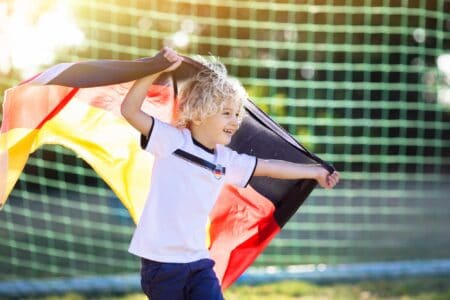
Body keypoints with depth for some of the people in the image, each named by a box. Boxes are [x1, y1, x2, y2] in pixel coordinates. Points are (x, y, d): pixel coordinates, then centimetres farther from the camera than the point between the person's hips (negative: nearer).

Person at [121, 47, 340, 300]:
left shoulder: (227, 161, 8)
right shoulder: (171, 141, -8)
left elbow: (270, 167, 19)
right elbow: (130, 110, -16)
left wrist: (317, 172, 24)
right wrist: (158, 69, -24)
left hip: (198, 261, 5)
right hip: (161, 262, -5)